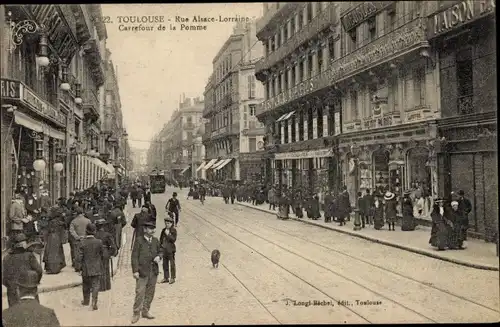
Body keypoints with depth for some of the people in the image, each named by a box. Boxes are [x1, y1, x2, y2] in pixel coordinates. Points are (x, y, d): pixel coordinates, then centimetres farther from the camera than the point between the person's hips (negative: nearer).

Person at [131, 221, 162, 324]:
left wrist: (159, 257, -4)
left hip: (154, 271, 5)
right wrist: (135, 270, -14)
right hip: (142, 271, -5)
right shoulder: (139, 241, -6)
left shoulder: (156, 241, 9)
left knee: (150, 293, 12)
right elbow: (134, 256, -8)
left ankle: (145, 311, 24)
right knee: (140, 293, -5)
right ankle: (136, 313, 5)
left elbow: (160, 251, 20)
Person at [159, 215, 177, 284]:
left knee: (172, 264, 0)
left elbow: (173, 239, -15)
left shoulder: (173, 230, -6)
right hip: (164, 250, 6)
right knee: (165, 264, 11)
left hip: (171, 250, -6)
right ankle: (166, 278, 21)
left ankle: (172, 278, 8)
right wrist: (161, 244, 6)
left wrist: (168, 234, -19)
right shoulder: (163, 230, 10)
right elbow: (161, 239, 19)